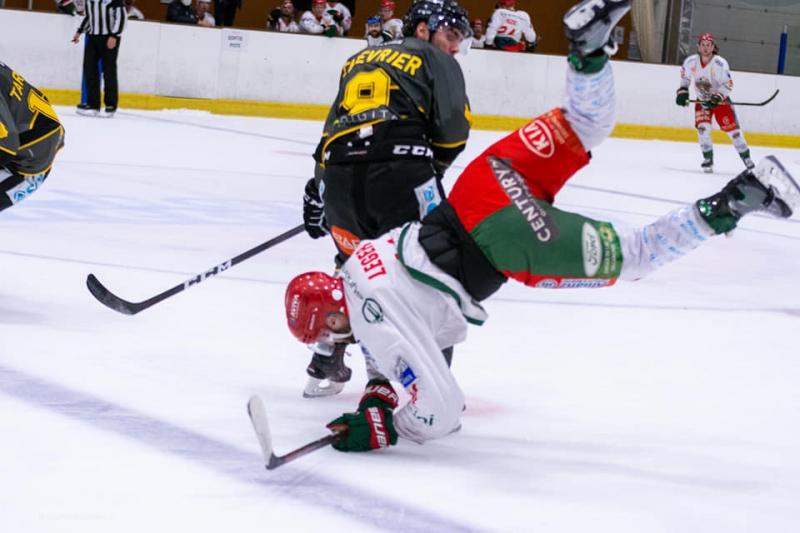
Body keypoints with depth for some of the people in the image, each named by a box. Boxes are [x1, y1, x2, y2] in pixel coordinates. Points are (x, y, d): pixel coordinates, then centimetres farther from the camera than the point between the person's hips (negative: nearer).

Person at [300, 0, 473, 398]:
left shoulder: (358, 60, 31)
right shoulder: (436, 61, 14)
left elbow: (332, 130, 30)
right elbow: (453, 129, 2)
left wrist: (317, 190, 35)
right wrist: (432, 167, 20)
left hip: (340, 174, 6)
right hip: (399, 173, -6)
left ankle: (325, 369, 30)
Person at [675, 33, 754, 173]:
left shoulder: (720, 63, -23)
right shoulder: (691, 62, -12)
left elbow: (728, 85, -20)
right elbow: (685, 76, 9)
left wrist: (717, 97, -31)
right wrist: (682, 91, -3)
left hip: (720, 99, -3)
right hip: (702, 100, 3)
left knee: (732, 128, -4)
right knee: (702, 127, -14)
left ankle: (745, 156, 9)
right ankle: (708, 159, 0)